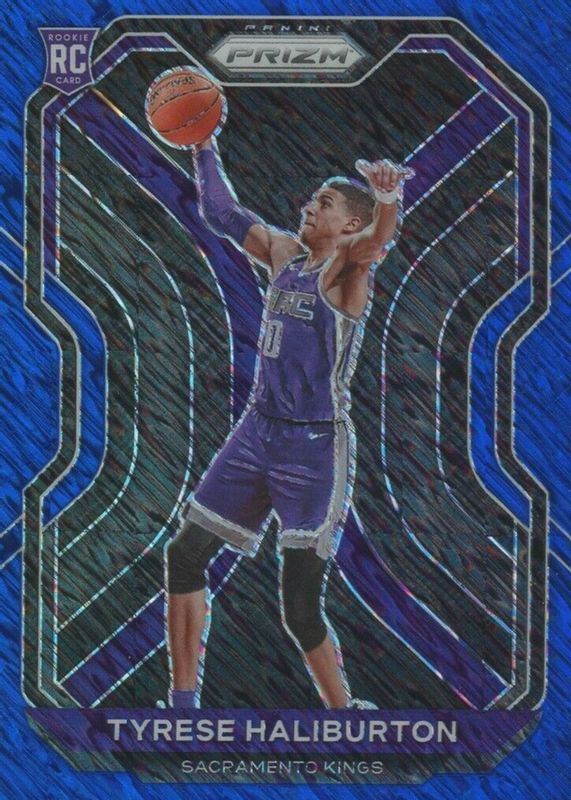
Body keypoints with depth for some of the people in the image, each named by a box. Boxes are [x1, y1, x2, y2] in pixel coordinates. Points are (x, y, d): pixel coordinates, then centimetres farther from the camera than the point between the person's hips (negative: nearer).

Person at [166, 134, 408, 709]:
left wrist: (387, 201, -55)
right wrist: (203, 147, 16)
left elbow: (377, 242, -34)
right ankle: (183, 701, 24)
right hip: (257, 431, 8)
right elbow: (221, 214, 23)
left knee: (300, 608, -10)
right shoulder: (282, 252, 10)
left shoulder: (347, 266, -10)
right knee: (185, 555, 12)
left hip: (317, 448, -8)